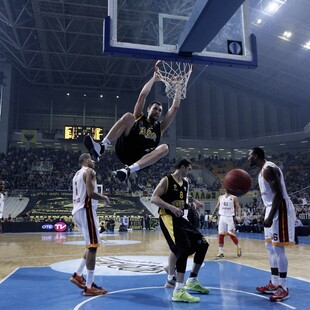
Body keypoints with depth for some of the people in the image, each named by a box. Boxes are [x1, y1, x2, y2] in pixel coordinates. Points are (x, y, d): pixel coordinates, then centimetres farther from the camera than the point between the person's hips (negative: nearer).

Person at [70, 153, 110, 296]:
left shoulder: (77, 173, 21)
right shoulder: (89, 171, -9)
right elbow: (91, 193, -21)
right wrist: (104, 198, -3)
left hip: (77, 210, 10)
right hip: (86, 210, -10)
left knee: (91, 245, 19)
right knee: (92, 246, -7)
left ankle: (78, 275, 21)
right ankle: (89, 287, -5)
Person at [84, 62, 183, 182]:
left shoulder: (160, 126, 25)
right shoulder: (139, 117, 21)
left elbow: (175, 107, 18)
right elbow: (142, 95, 10)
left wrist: (177, 88, 20)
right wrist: (154, 78, 17)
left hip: (141, 158, 2)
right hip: (124, 150, -1)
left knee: (164, 148, -29)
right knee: (128, 116, -19)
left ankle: (128, 170, -44)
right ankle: (101, 147, -35)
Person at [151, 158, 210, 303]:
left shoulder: (185, 182, 15)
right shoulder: (166, 180, -9)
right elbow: (154, 198, -17)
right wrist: (171, 207, -27)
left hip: (180, 218, 9)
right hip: (168, 218, -9)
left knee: (203, 244, 9)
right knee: (184, 248, -25)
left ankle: (192, 281, 22)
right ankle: (178, 291, -19)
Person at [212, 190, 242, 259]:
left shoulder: (234, 198, -1)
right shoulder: (220, 197, 10)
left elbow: (238, 207, -5)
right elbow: (217, 207, 18)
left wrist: (239, 216, -20)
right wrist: (212, 215, 15)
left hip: (230, 218, -4)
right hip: (222, 217, 4)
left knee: (231, 234, -7)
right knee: (220, 235, -1)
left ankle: (238, 247, 19)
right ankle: (221, 252, 6)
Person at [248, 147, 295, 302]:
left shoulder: (269, 169, -16)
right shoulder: (264, 170, 16)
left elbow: (279, 194, -23)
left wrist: (270, 217, -25)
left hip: (280, 209, -11)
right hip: (273, 208, 11)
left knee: (278, 248, -8)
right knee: (270, 246, 13)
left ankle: (283, 288, 1)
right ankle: (274, 284, 21)